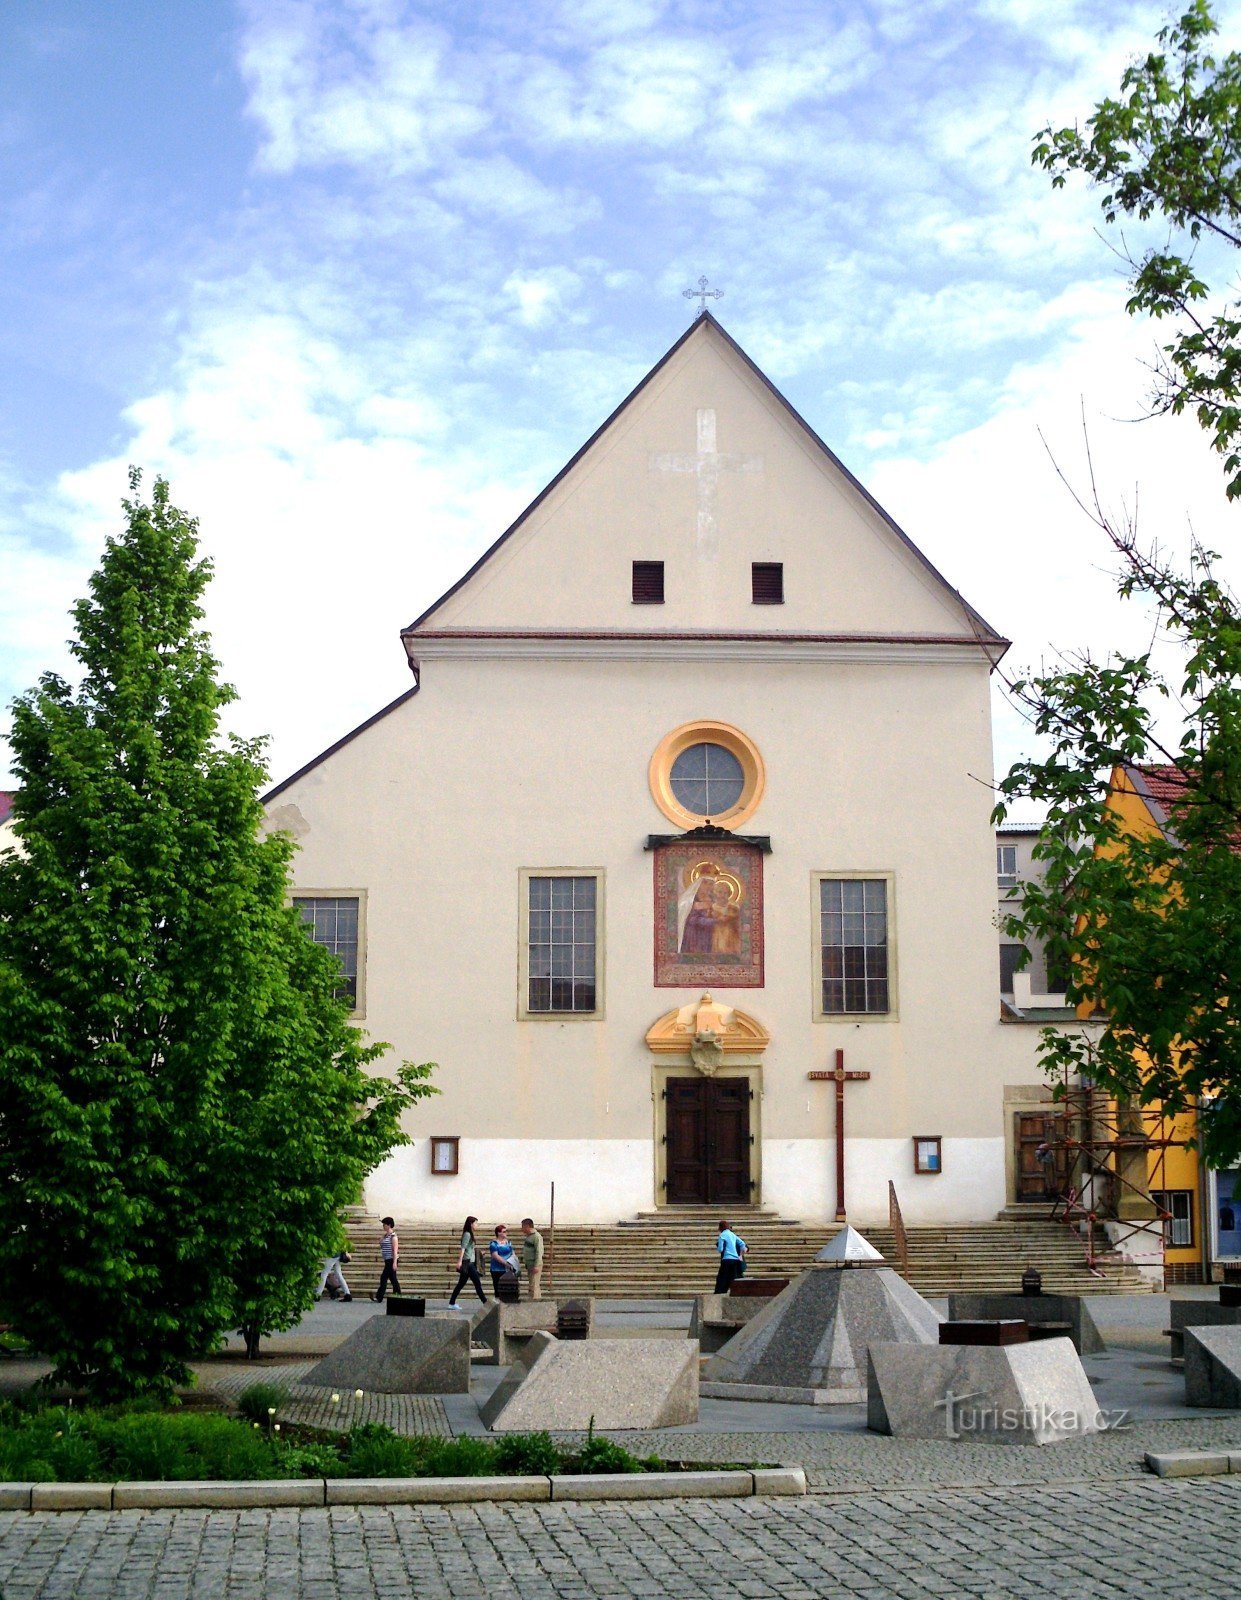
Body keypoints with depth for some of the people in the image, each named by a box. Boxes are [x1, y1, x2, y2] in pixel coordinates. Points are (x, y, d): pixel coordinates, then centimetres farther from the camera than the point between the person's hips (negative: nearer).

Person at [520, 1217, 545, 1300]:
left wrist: (536, 1266, -24)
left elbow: (539, 1252, -20)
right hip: (529, 1264, 10)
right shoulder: (527, 1236, 14)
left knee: (534, 1286, -11)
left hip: (535, 1265, -10)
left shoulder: (537, 1236, -15)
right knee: (531, 1285, 13)